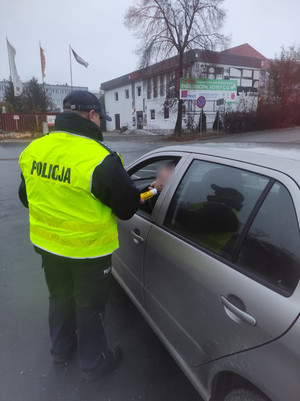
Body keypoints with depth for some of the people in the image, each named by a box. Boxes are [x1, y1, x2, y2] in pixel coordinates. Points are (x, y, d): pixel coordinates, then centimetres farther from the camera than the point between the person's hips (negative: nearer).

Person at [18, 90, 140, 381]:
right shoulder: (100, 159, -27)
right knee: (89, 307, 16)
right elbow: (128, 207, -18)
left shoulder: (33, 149, -6)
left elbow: (26, 197, 7)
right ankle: (93, 363, 39)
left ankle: (61, 347, 51)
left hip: (47, 245, 6)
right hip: (88, 249, -6)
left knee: (60, 297, 27)